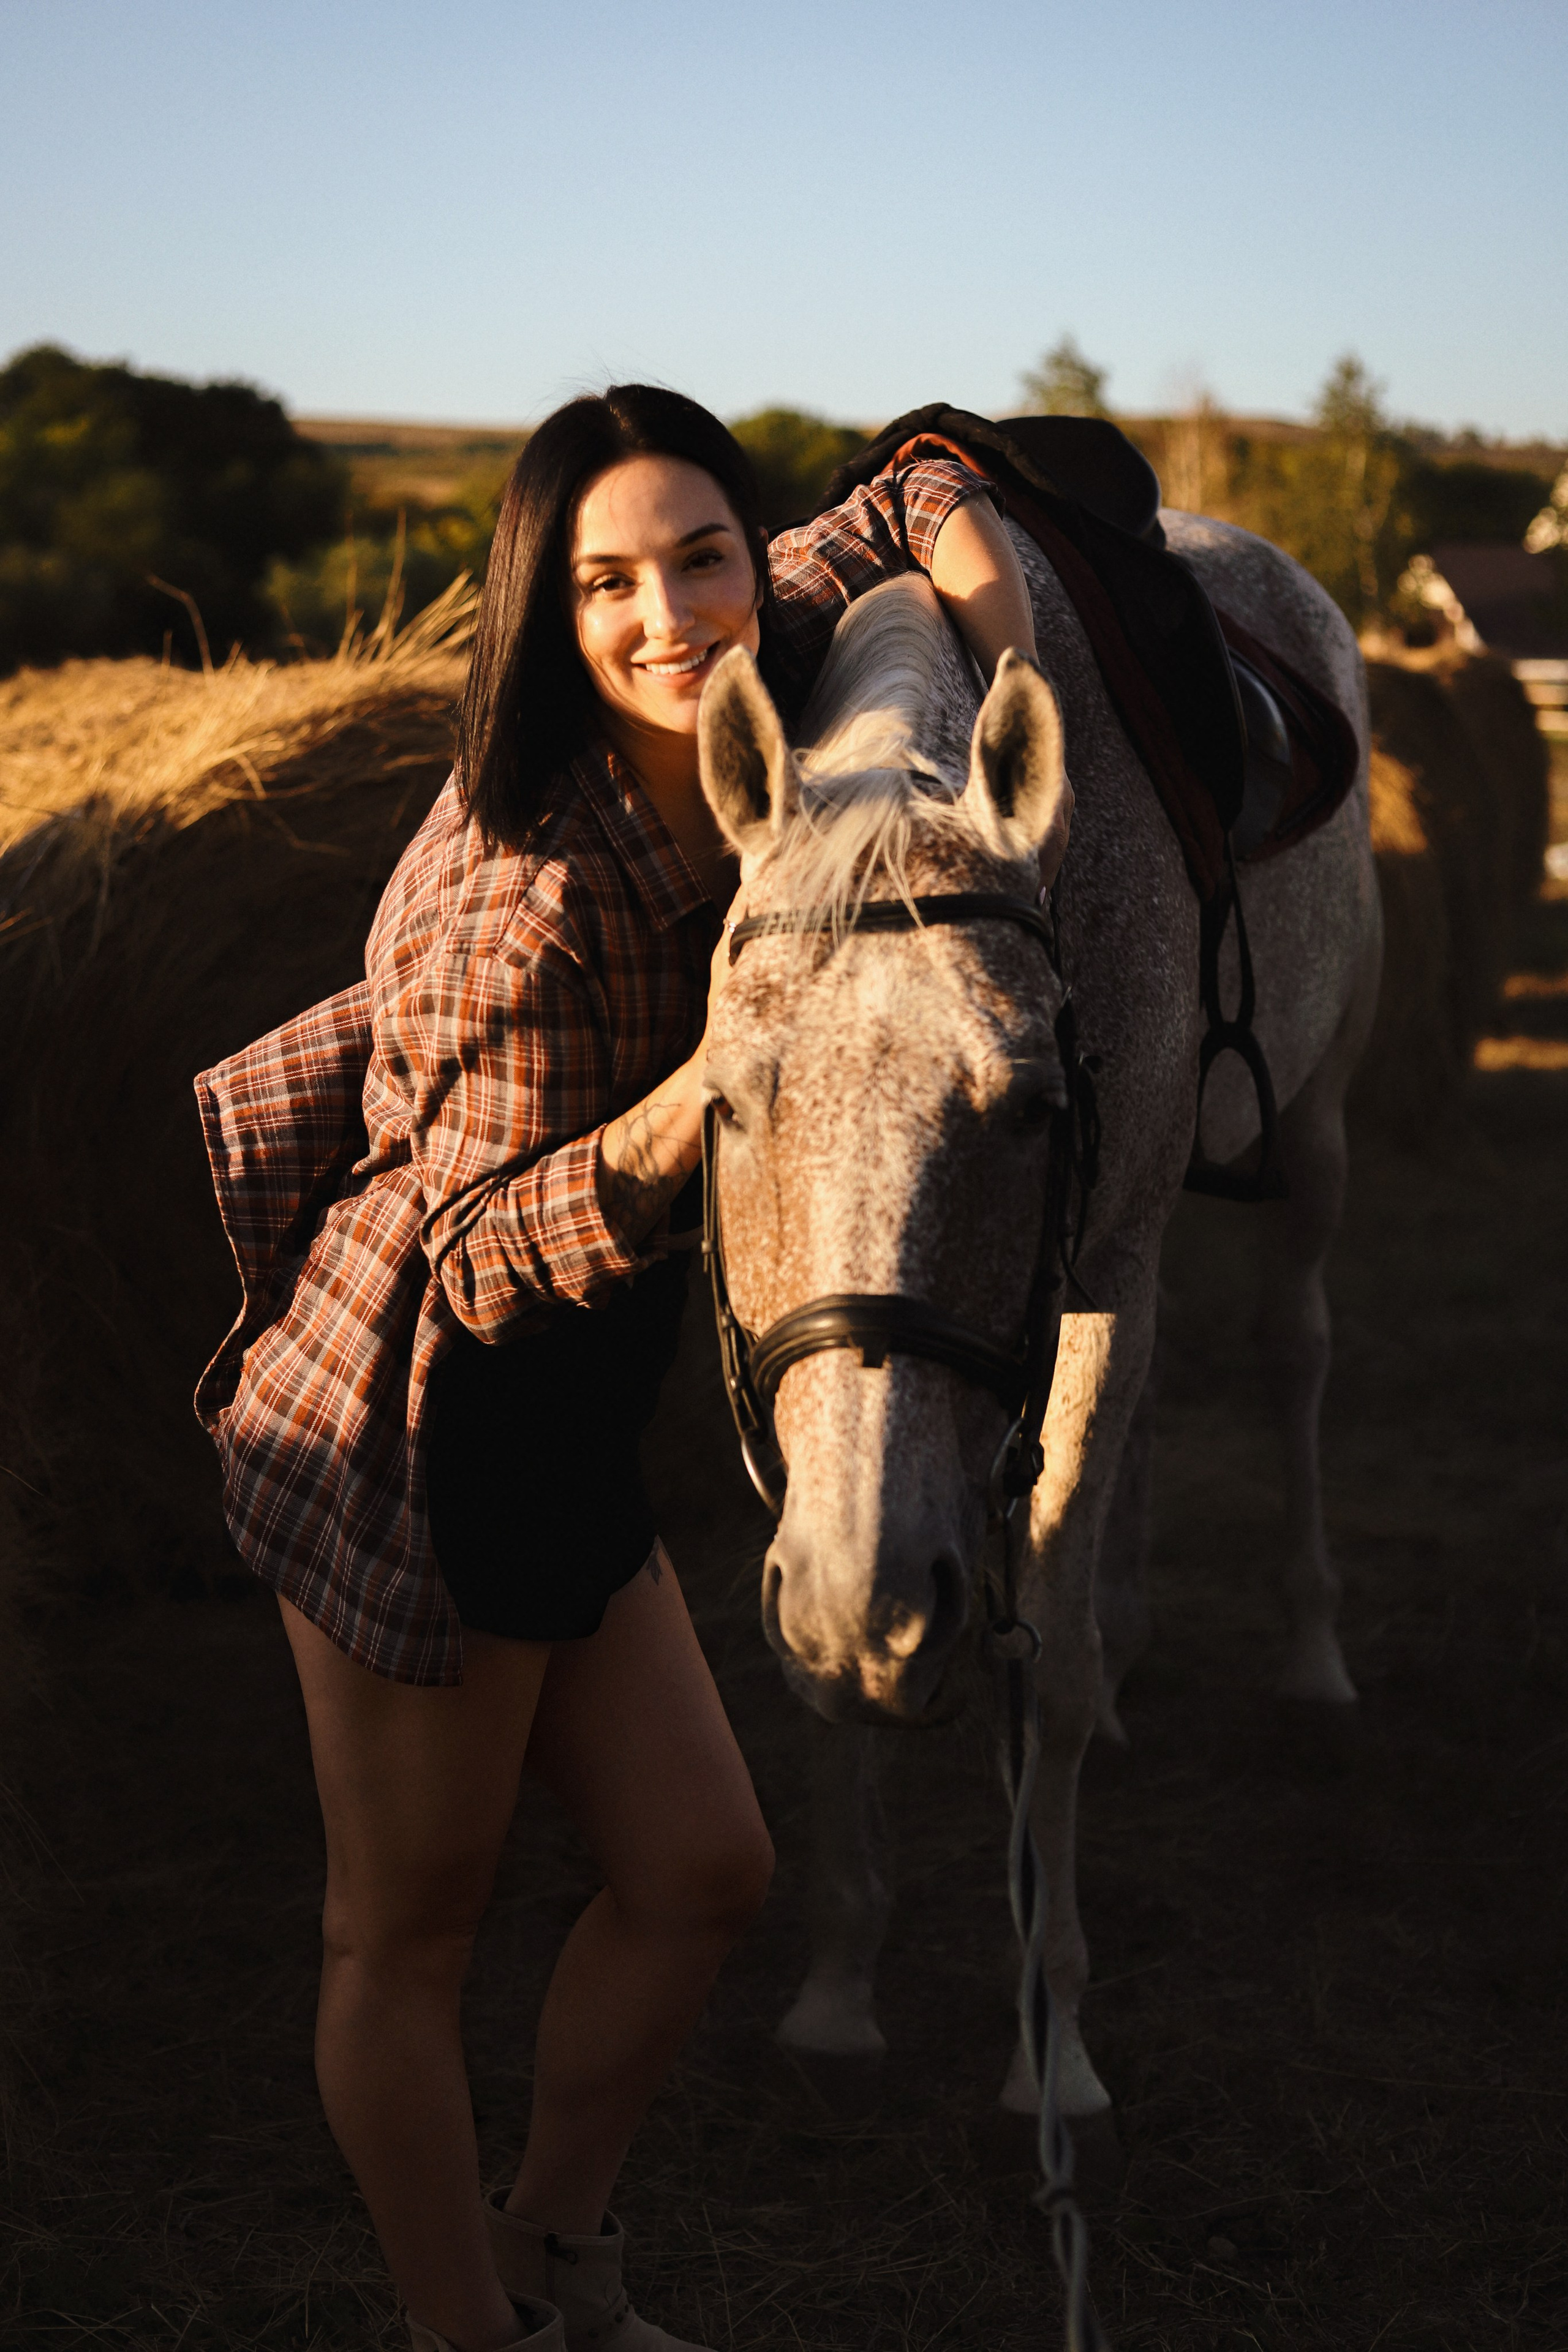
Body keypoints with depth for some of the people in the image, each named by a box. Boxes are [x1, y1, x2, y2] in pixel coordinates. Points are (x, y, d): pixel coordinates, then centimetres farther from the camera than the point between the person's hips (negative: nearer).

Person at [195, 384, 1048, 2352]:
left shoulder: (722, 727, -3)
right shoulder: (527, 884, -25)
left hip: (557, 1442, 9)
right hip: (412, 1456, -8)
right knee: (408, 1933, 9)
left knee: (702, 1874, 16)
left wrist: (1010, 687, -7)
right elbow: (484, 1255, -21)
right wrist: (705, 1088, -34)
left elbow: (915, 507, 13)